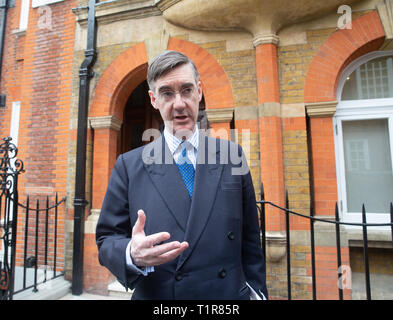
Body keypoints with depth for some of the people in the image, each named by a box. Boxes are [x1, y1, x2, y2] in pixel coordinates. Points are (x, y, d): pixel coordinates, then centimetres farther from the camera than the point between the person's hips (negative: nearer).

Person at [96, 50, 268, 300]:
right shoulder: (129, 165, -7)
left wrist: (256, 289, -4)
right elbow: (107, 240, -6)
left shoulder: (232, 155, -5)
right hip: (155, 295, 0)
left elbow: (249, 235, -1)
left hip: (229, 294, 1)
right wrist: (132, 255, -25)